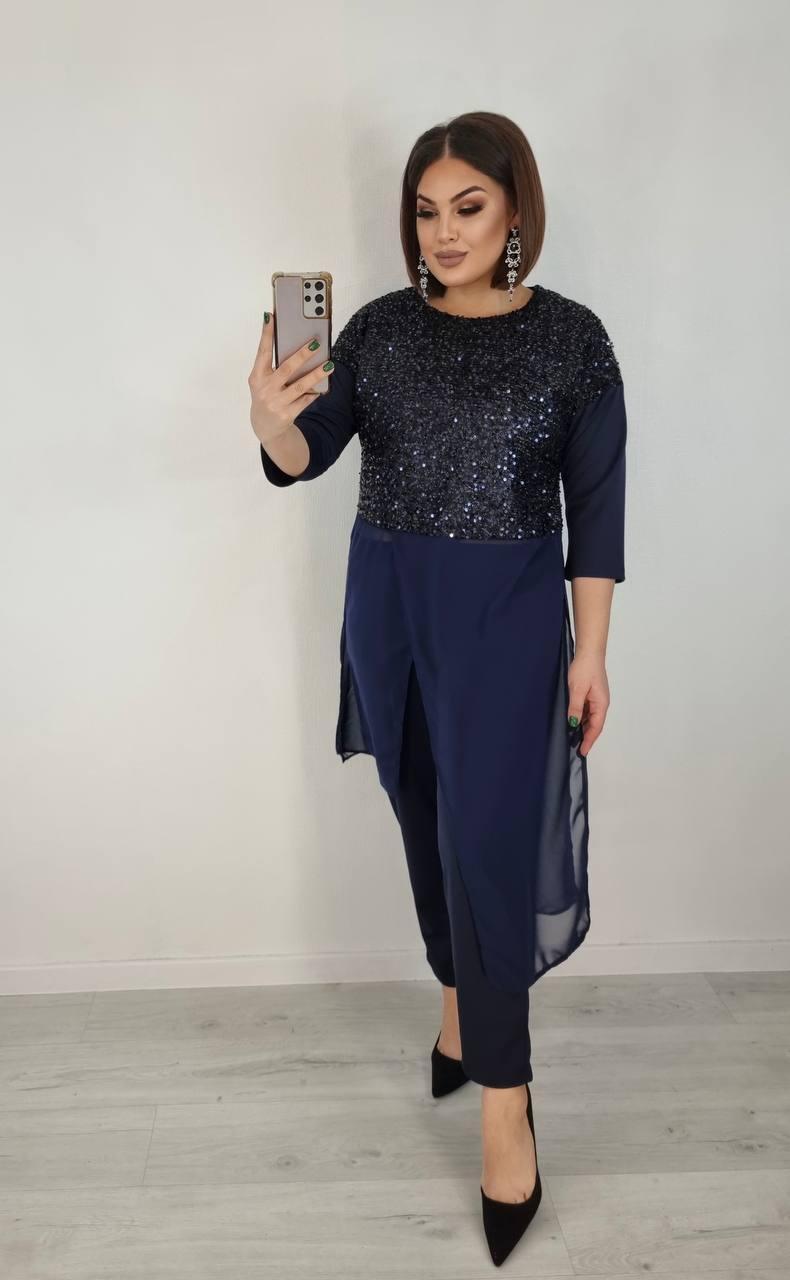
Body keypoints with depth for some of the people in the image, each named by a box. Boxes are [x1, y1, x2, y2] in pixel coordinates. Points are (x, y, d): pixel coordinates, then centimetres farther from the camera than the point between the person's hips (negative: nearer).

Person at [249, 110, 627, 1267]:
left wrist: (592, 650, -5)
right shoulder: (378, 327, 2)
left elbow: (596, 508, -3)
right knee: (428, 826, 15)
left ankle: (505, 1104, 8)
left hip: (508, 613, -3)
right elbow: (307, 457, -4)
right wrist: (271, 422, -27)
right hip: (387, 604, 4)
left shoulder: (572, 337, -5)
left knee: (489, 844, -5)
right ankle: (461, 1003, 38)